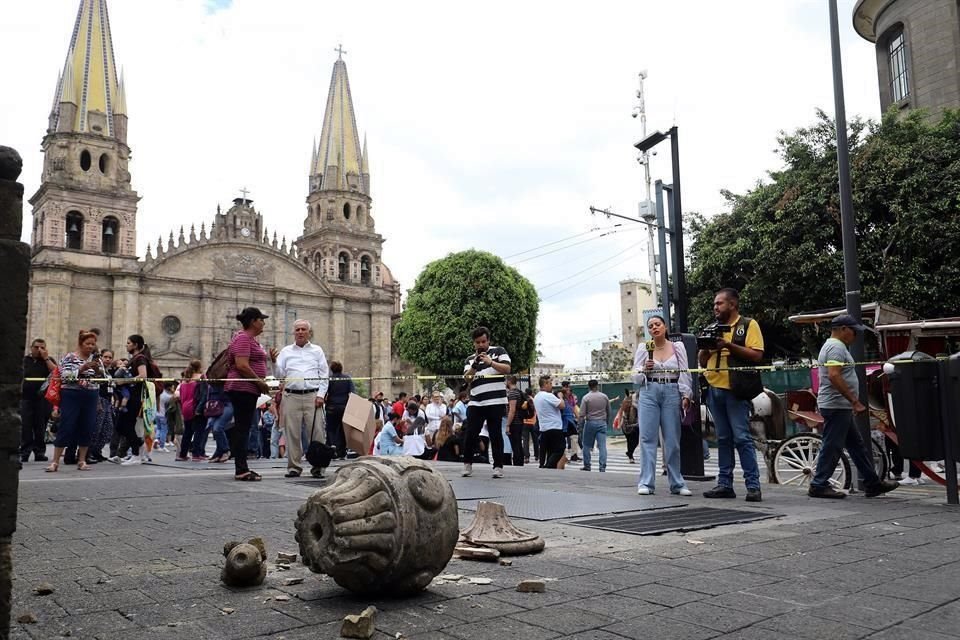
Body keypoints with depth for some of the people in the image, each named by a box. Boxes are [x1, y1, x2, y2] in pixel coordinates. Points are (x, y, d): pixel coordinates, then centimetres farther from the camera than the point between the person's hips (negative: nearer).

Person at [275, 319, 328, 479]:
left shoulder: (317, 351, 15)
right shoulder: (286, 351, 15)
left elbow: (325, 375, 10)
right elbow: (279, 373, 7)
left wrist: (321, 395, -1)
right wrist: (274, 361, -12)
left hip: (313, 396, 0)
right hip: (291, 396, 1)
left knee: (317, 432, -6)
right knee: (292, 433, 0)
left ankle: (317, 467, 0)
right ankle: (294, 467, 8)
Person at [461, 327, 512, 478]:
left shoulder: (499, 351, 7)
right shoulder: (470, 359, 16)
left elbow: (507, 369, -5)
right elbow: (467, 379, 3)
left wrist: (490, 362, -17)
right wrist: (475, 365, -13)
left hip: (496, 401, -3)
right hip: (475, 403, 3)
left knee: (496, 435, 0)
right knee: (471, 434, 0)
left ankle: (498, 466, 8)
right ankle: (467, 464, 14)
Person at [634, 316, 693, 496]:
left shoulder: (678, 347, 9)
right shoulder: (643, 348, 8)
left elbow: (684, 373, 5)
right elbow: (636, 378, 7)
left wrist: (686, 395, -6)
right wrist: (644, 369, -13)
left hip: (672, 393, 0)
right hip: (649, 393, 0)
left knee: (673, 439, 2)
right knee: (648, 438, -5)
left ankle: (677, 483, 10)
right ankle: (646, 483, -3)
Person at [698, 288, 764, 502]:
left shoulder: (748, 325, 1)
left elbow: (756, 355, -10)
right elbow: (702, 362, 19)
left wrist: (728, 345, -16)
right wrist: (705, 347, -1)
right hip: (714, 389, 6)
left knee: (742, 437, -8)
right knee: (723, 438, 9)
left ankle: (753, 485, -3)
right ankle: (724, 484, 12)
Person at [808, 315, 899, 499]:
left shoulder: (832, 346, 19)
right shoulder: (836, 347, -15)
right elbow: (834, 376, -27)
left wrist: (853, 402, 23)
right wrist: (855, 401, -24)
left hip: (840, 407, 11)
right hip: (836, 406, -11)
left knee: (857, 445, 14)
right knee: (832, 447, -6)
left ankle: (873, 483, 21)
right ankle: (819, 486, 0)